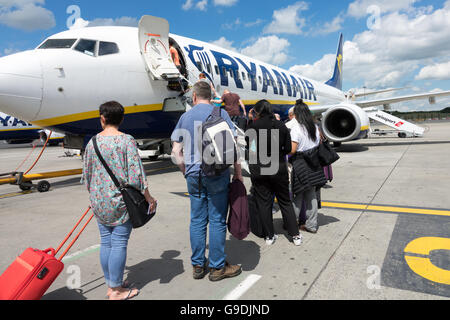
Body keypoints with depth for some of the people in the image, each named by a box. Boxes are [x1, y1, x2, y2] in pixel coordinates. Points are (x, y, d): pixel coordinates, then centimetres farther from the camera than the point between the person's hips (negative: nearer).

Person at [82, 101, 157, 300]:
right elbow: (136, 174, -15)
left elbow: (86, 174, 10)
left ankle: (110, 284, 28)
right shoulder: (127, 141, -11)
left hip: (99, 201, 5)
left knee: (105, 242, 14)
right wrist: (148, 197, -7)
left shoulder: (92, 142, 3)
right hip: (121, 201, -5)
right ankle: (116, 290, 14)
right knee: (119, 243, 4)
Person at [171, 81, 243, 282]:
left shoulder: (185, 117, 10)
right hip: (217, 173, -3)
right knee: (217, 220, 3)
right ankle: (217, 267, 12)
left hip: (194, 175, 4)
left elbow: (176, 151, 8)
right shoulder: (219, 113, 1)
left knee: (197, 220, 10)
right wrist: (238, 171, 1)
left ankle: (197, 265, 20)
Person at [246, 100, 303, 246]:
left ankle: (269, 236, 18)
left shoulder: (253, 126, -8)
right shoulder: (281, 125, 0)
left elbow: (248, 148, -4)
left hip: (259, 170, -2)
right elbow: (288, 149, 0)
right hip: (278, 168, 2)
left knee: (263, 202, 9)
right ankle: (295, 235, 18)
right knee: (285, 201, 13)